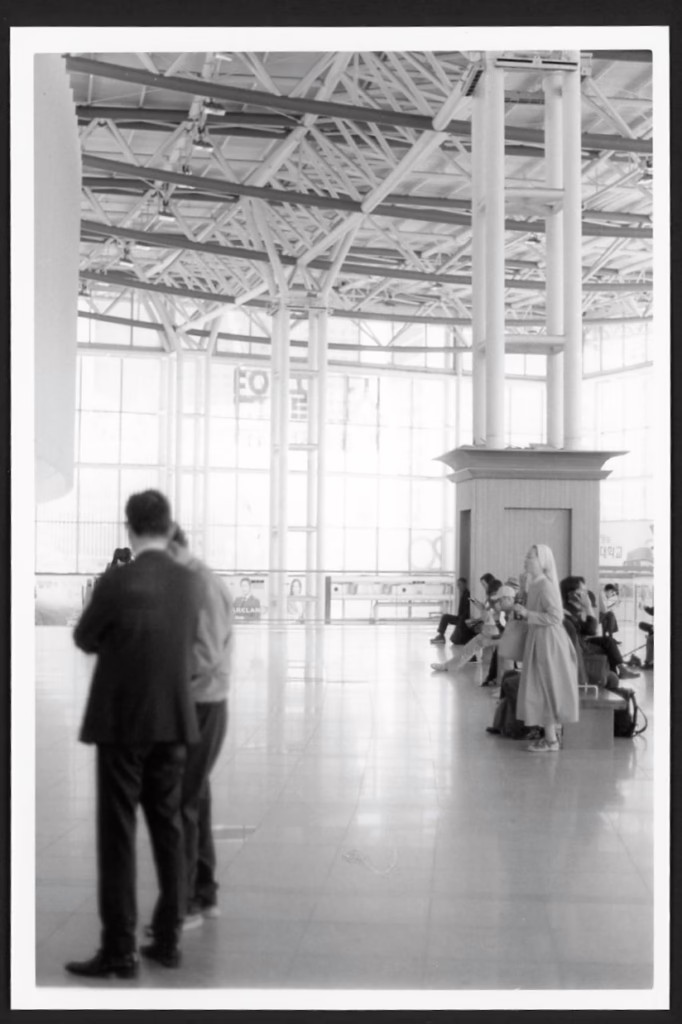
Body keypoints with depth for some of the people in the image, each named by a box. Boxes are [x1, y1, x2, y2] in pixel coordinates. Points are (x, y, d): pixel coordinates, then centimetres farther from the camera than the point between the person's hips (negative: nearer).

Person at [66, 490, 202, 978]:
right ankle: (168, 939, 18)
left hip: (123, 723, -5)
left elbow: (85, 640, -2)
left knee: (117, 834, 2)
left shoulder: (117, 582, -16)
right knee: (168, 829, 13)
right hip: (173, 722, 5)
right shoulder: (189, 581, 0)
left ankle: (120, 950, 4)